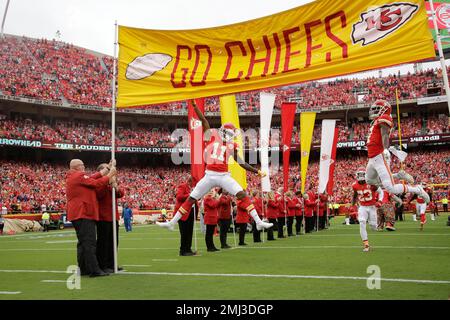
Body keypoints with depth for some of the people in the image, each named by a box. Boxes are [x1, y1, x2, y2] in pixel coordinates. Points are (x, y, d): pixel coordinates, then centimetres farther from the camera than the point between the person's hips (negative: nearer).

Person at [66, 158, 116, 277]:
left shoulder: (71, 177, 20)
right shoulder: (79, 176, -10)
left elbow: (92, 178, 14)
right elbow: (96, 183, -13)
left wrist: (108, 168, 11)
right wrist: (110, 175, -2)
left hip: (77, 214, 11)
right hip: (83, 214, -11)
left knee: (83, 243, 14)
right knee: (89, 242, -11)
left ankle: (84, 269, 18)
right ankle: (94, 270, -11)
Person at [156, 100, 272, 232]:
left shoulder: (232, 146, 10)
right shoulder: (212, 136, 6)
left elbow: (241, 162, 14)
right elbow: (203, 120, 2)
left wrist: (256, 171, 11)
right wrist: (194, 104, -1)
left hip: (224, 176, 1)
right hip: (209, 175, -1)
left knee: (242, 195, -11)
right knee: (191, 199, 4)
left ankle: (259, 222, -7)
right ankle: (172, 223, 14)